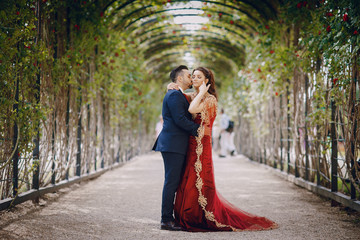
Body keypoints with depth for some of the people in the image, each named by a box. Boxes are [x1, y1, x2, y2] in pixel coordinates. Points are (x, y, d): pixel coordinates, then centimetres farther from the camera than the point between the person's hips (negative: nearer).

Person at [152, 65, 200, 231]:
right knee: (171, 182, -8)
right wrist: (197, 129, -10)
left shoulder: (178, 95, 22)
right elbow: (180, 119, -18)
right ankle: (166, 220, -4)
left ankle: (170, 217, 16)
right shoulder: (174, 95, -11)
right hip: (173, 144, -10)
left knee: (174, 182, 11)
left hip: (177, 146, 10)